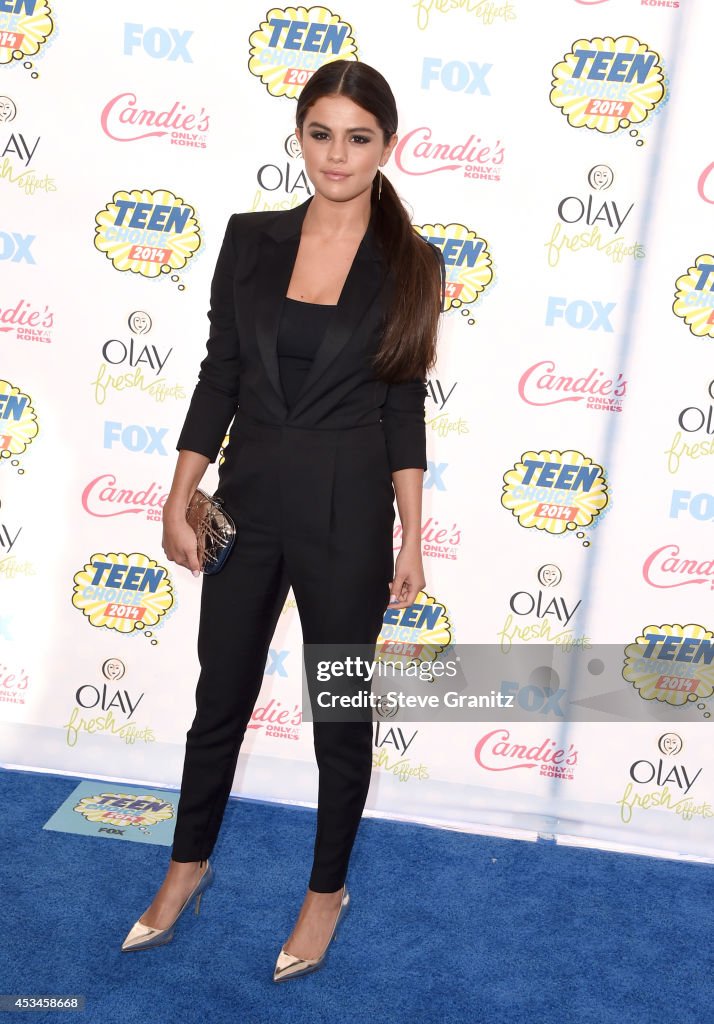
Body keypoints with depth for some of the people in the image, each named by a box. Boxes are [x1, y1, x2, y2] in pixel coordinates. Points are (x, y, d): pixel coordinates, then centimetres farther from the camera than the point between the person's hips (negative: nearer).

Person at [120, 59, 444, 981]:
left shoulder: (409, 264, -3)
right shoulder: (251, 239, 1)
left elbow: (403, 407, -1)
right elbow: (218, 377, 4)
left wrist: (411, 536, -3)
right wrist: (179, 501, 3)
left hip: (349, 513, -2)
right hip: (249, 498, 3)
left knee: (341, 714, 12)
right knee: (220, 698, 17)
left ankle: (327, 887, 34)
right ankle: (189, 865, 40)